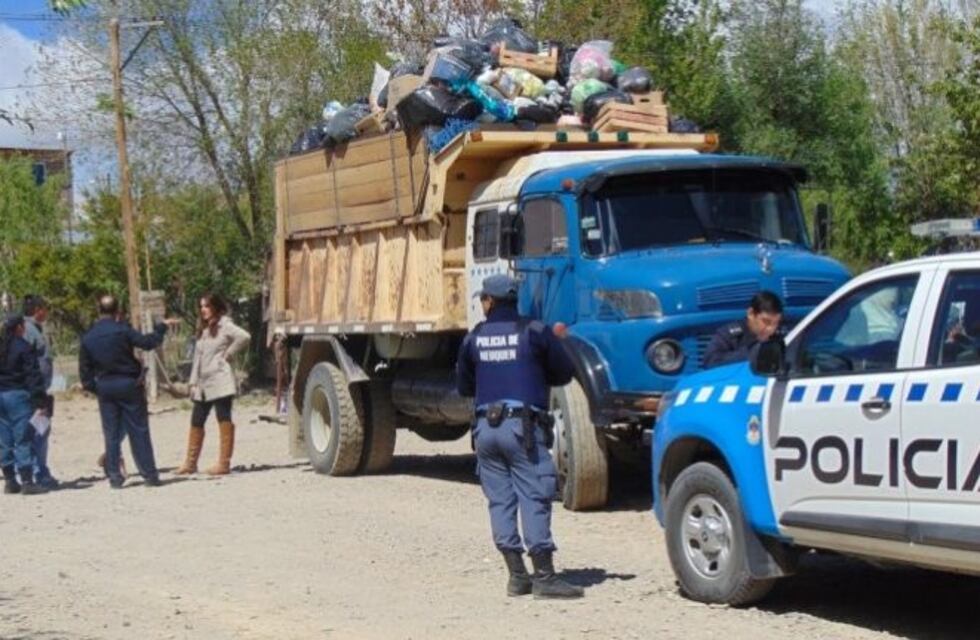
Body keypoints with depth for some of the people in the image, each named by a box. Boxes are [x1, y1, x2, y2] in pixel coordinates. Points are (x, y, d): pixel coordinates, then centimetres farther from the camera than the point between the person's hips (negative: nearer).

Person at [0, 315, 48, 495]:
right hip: (17, 395, -6)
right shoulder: (23, 348, -9)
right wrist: (40, 402, -14)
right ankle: (27, 481, -5)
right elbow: (33, 376, -14)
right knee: (23, 439, -3)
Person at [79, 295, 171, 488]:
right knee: (139, 431, 1)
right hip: (128, 384, -3)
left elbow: (84, 367, 5)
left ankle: (114, 476, 5)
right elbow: (147, 342, -12)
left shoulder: (88, 338, 3)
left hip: (105, 387, 3)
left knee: (111, 434, 7)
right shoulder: (123, 330, -10)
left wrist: (92, 387, 14)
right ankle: (149, 474, 2)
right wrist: (161, 328, 3)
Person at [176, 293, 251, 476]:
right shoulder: (202, 330, 19)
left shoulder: (225, 325, -6)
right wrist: (193, 382, 11)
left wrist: (228, 353, -13)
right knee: (196, 422, 9)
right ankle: (190, 462, 14)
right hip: (203, 384, 8)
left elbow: (244, 337, -23)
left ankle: (224, 463, -5)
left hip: (220, 381, -8)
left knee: (224, 420, -5)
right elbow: (197, 357, 18)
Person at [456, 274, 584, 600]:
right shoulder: (535, 332, -1)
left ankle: (517, 575, 7)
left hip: (486, 427, 4)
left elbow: (464, 386, 16)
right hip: (522, 426, -4)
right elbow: (563, 374, 6)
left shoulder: (473, 338, 8)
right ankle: (544, 576, -9)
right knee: (534, 498, -5)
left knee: (500, 500, 7)